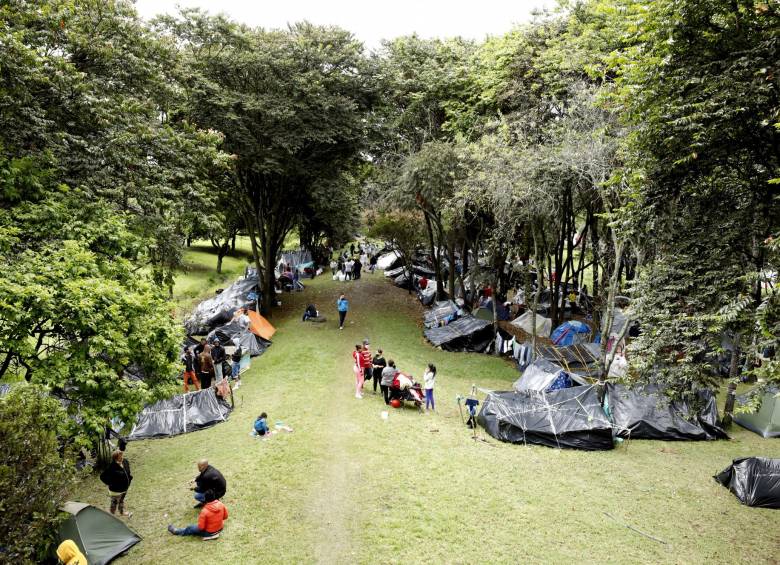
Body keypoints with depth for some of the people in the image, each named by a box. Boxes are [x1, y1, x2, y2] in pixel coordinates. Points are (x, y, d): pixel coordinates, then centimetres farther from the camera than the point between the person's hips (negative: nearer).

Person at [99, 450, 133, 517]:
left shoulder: (125, 462, -11)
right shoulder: (112, 467, -33)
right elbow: (102, 476, -27)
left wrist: (129, 478, 6)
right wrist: (110, 483, -21)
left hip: (124, 488, 7)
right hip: (116, 490, -7)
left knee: (121, 500, 31)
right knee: (115, 502, 18)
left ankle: (122, 512, 54)